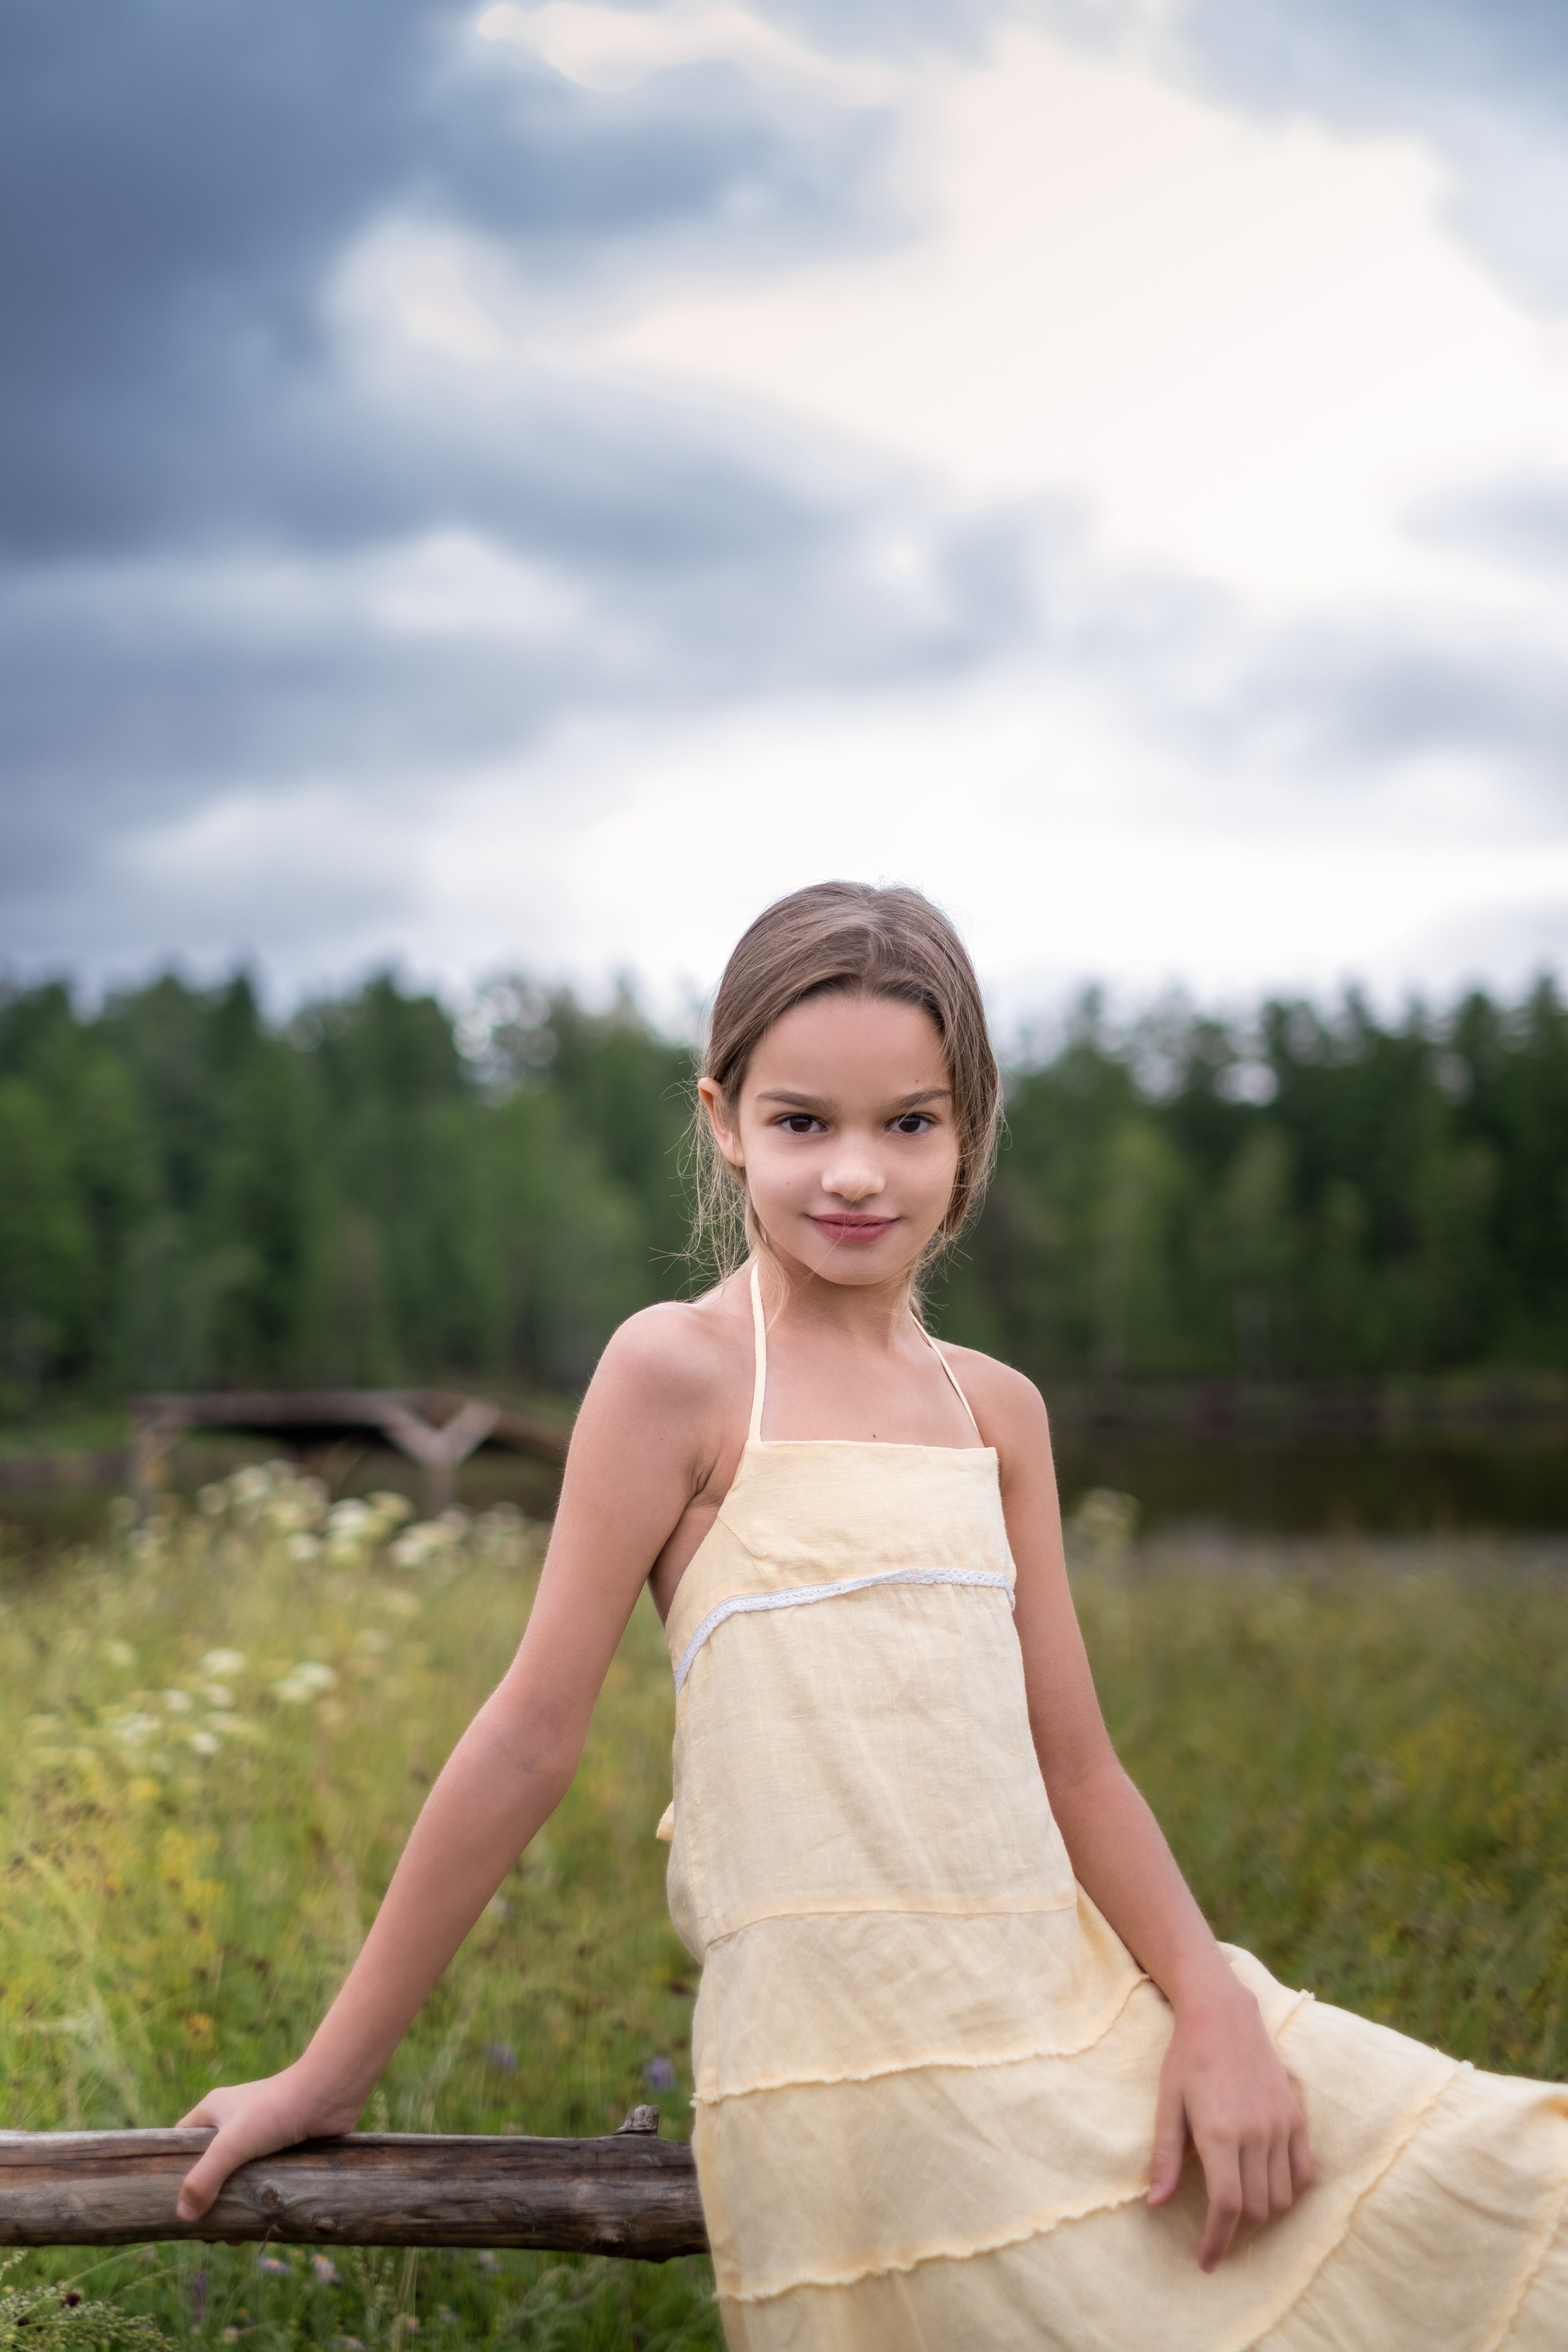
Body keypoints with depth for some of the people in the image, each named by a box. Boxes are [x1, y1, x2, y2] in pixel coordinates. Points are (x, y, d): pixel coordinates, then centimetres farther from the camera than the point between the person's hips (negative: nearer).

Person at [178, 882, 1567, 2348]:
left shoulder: (995, 1410, 11)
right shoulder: (682, 1371, -7)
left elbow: (1072, 1764, 10)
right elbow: (532, 1736, -6)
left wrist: (1217, 2009, -5)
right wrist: (330, 2077, -2)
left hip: (1072, 2017, 6)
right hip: (862, 2080, -6)